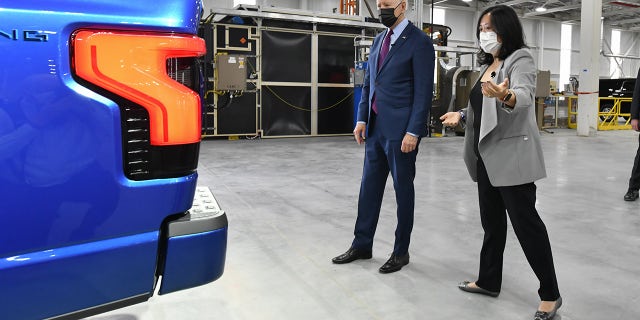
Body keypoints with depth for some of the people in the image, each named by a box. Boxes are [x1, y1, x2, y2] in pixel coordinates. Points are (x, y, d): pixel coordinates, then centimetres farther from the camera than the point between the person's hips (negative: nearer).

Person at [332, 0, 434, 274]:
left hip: (400, 130, -7)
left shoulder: (419, 42, -8)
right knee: (369, 187, 12)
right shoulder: (379, 40, 14)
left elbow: (424, 91, -13)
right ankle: (362, 245, 25)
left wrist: (413, 131, -17)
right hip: (375, 127, 7)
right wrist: (362, 118, 9)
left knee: (403, 190, 5)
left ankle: (401, 252, 19)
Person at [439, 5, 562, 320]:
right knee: (491, 221, 15)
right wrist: (461, 115, 17)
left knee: (525, 221, -4)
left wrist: (505, 96, -51)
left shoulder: (521, 60, -10)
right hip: (487, 157, 9)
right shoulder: (488, 64, 15)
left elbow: (523, 96, -32)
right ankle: (489, 280, 27)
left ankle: (550, 294, 9)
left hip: (512, 157, -8)